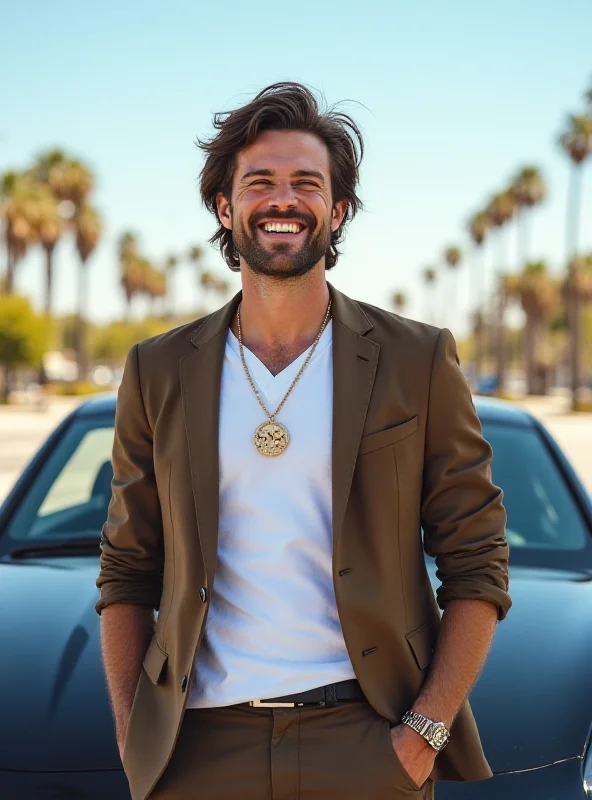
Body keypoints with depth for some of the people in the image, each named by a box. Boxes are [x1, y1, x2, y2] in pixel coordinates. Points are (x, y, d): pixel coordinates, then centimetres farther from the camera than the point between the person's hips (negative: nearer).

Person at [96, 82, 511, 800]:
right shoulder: (158, 373, 5)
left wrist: (426, 731, -9)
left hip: (365, 741, -1)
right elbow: (125, 575, 8)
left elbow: (476, 571, -1)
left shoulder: (420, 363, 0)